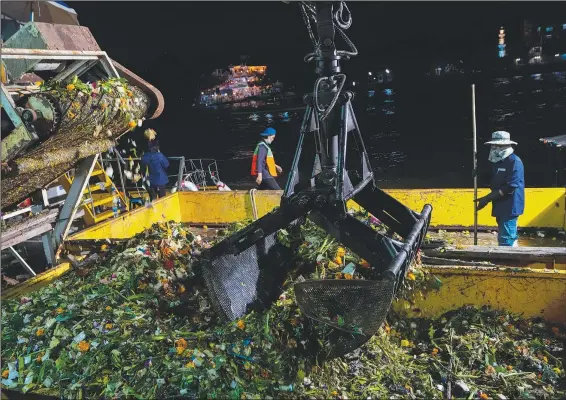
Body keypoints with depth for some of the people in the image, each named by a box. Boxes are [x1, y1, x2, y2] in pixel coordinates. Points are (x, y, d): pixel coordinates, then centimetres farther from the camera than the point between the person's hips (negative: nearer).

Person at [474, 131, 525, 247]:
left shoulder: (514, 161, -15)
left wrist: (487, 198, -20)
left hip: (509, 208, -9)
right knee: (510, 239, 16)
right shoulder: (499, 162, 14)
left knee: (505, 241, -10)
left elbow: (510, 188, -21)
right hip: (501, 207, 9)